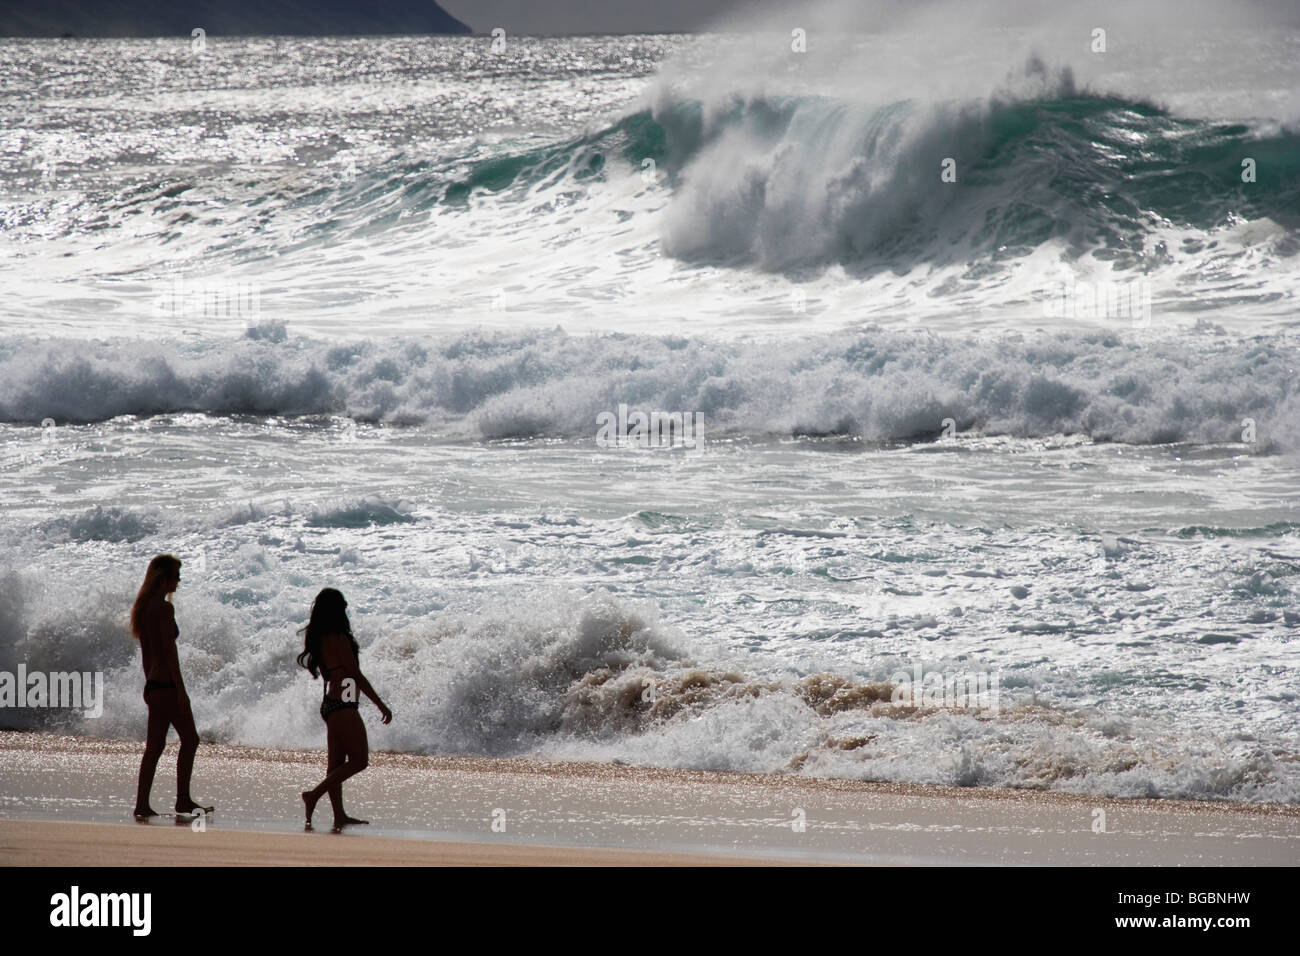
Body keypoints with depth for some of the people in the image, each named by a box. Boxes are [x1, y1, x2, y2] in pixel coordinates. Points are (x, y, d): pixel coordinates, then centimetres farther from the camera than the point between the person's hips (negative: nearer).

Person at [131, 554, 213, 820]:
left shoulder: (143, 606, 14)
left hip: (152, 685, 9)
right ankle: (183, 800, 2)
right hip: (166, 685, -9)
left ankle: (142, 805, 3)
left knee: (155, 744, 8)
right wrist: (181, 689, -16)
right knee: (190, 739, 0)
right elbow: (169, 651, -17)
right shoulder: (164, 608, -14)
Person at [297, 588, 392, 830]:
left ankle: (339, 815, 12)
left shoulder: (317, 638, 11)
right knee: (359, 760, -6)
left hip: (329, 703, 10)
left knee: (337, 762, 11)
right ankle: (314, 795, -9)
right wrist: (381, 704, -11)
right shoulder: (338, 638, -16)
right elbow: (356, 675, -16)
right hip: (343, 706, -10)